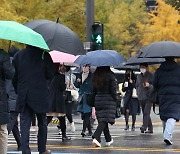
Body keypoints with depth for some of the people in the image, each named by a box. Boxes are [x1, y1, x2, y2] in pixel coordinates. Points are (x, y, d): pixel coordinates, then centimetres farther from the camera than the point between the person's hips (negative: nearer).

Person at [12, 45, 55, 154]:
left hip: (23, 95, 2)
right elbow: (50, 75, -7)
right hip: (40, 95, -2)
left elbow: (14, 76, 5)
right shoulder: (44, 55, -8)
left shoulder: (18, 56, 2)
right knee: (42, 123, 13)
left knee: (25, 124, 2)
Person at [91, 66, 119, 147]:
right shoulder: (110, 75, -10)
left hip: (98, 100, 5)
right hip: (108, 100, -5)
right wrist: (116, 101, 0)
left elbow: (94, 91, 9)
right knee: (104, 121, -7)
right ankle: (96, 137, -24)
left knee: (102, 120, 13)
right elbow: (113, 90, -9)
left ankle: (108, 140, 24)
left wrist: (93, 103, 15)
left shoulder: (95, 76, 5)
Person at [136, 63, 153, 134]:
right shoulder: (139, 76, 14)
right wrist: (138, 93, 13)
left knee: (146, 112, -17)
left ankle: (144, 127, -27)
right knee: (145, 113, 8)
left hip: (148, 97, -6)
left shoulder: (150, 75, -2)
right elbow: (137, 85, 25)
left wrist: (149, 85, -24)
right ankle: (150, 128, 14)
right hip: (141, 98, 6)